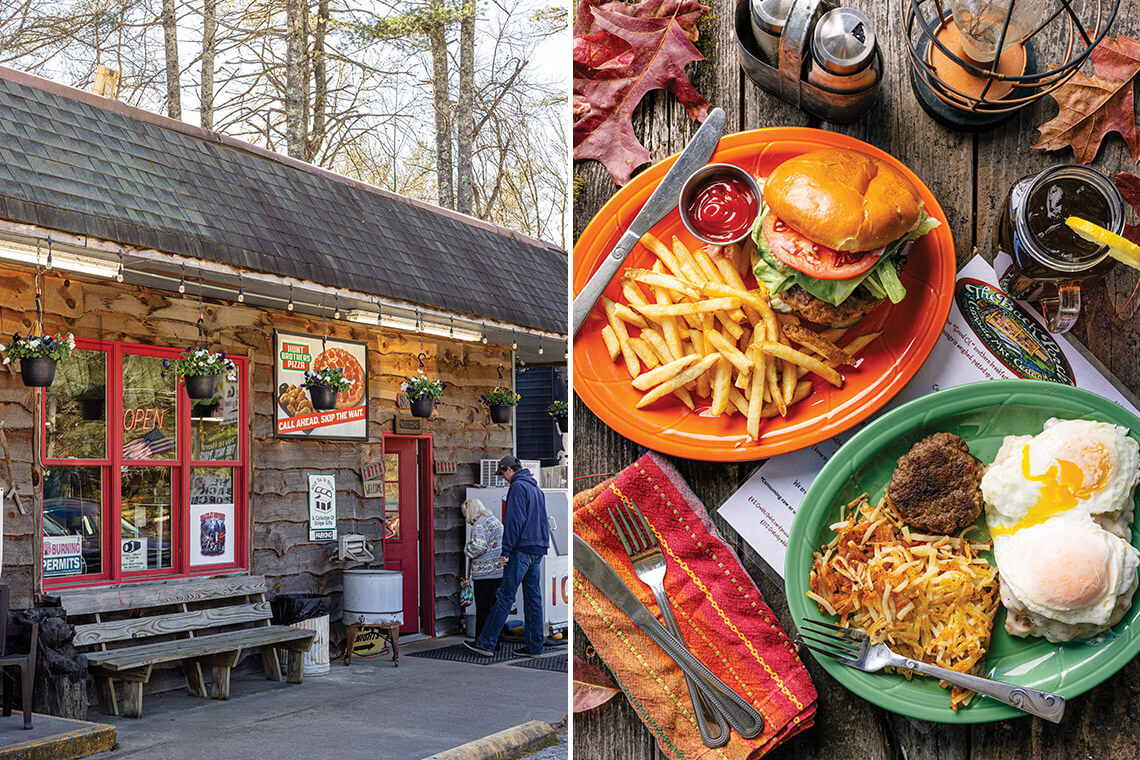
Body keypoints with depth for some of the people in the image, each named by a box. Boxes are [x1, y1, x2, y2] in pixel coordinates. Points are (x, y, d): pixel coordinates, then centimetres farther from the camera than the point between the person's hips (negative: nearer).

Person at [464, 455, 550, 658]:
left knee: (505, 597, -8)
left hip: (522, 549, -9)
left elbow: (515, 520, -16)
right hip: (538, 549, 9)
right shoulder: (536, 489, 19)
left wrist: (506, 551, -15)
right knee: (533, 598, 8)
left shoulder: (518, 486, -9)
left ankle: (486, 643, -7)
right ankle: (533, 646, 9)